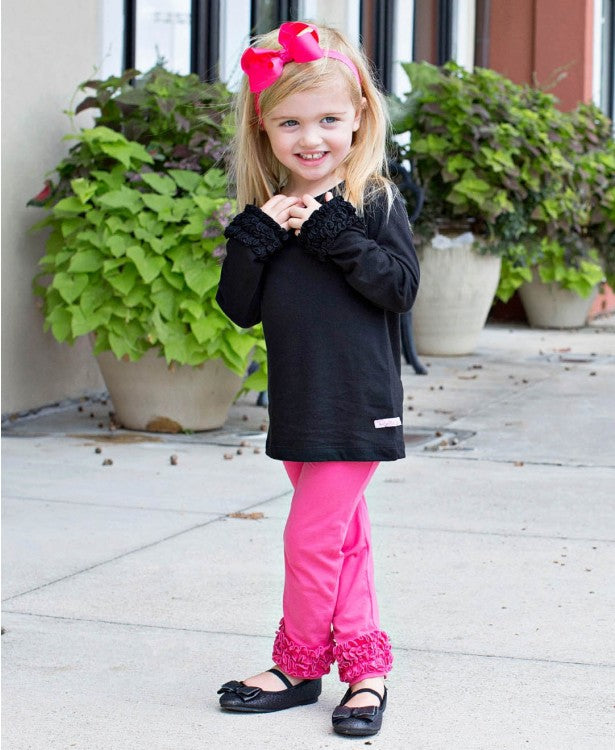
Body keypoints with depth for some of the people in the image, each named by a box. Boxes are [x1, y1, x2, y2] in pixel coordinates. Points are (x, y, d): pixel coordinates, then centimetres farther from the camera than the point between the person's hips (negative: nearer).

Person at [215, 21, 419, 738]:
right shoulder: (263, 213, 6)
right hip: (297, 406, 6)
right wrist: (256, 236, -13)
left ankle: (299, 665, 14)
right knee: (344, 538, 14)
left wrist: (333, 233, -22)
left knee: (312, 537, -3)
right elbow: (240, 307, 2)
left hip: (356, 406, -6)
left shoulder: (374, 201, -7)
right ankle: (364, 663, 23)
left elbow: (401, 286, -16)